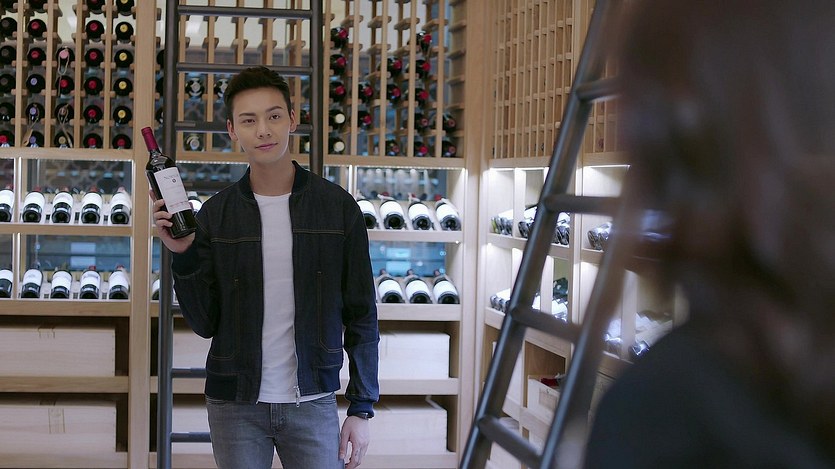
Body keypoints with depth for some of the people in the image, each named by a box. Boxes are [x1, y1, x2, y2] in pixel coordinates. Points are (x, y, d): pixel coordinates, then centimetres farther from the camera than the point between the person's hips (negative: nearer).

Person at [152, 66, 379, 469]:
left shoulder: (338, 207, -2)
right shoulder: (215, 214, 0)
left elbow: (361, 316, 1)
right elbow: (205, 323, 1)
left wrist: (361, 408, -2)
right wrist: (183, 254, -13)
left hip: (312, 402, -1)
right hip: (235, 404, 1)